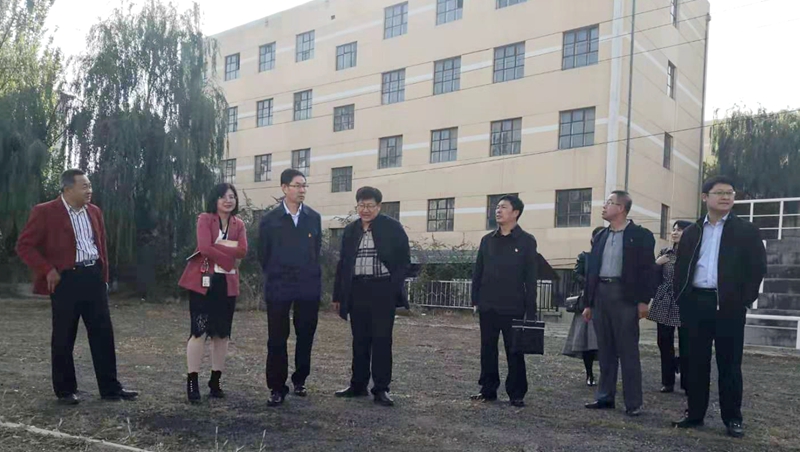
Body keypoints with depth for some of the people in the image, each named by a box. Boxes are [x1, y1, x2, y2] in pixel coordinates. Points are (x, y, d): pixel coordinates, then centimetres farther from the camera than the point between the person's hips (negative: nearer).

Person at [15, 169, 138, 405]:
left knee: (103, 334, 5)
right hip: (66, 279, -5)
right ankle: (65, 391, 18)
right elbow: (24, 245, -6)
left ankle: (110, 388, 13)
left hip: (93, 276, 5)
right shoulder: (45, 212, -6)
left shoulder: (94, 211, 12)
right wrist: (47, 270, -13)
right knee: (63, 338, 4)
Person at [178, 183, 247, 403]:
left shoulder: (239, 224, 10)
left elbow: (242, 251, -5)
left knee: (222, 333, 7)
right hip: (203, 280, -4)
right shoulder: (205, 219, -2)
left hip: (227, 283, 5)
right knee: (199, 330, -6)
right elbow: (205, 247, -16)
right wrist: (229, 259, -13)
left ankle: (215, 381, 17)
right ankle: (192, 381, 2)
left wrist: (217, 246, -15)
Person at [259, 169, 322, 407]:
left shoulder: (314, 218, 4)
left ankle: (299, 381, 26)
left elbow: (316, 250, 10)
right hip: (278, 287, -2)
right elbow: (264, 254, 4)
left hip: (308, 286, 2)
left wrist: (310, 275, 9)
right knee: (277, 339, 2)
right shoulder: (269, 220, -2)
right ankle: (277, 388, 11)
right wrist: (274, 277, 7)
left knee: (305, 336, 9)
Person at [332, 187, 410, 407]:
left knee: (382, 340, -1)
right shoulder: (350, 230, 11)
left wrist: (394, 289, -10)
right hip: (357, 290, 4)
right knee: (359, 340, 11)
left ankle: (381, 389, 7)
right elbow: (342, 264, 14)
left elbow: (404, 260, -2)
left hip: (383, 291, -4)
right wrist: (338, 295, 11)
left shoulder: (393, 228, -2)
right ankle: (358, 385, 22)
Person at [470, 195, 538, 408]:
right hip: (488, 307, 4)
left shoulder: (527, 241, -3)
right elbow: (477, 272, 11)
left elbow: (530, 278, -4)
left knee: (514, 352, 4)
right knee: (487, 350, 10)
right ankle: (488, 390, 22)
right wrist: (475, 300, 5)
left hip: (513, 308, -4)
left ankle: (516, 394, 15)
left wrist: (530, 310, -7)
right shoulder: (487, 240, 9)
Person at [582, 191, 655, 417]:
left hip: (624, 296, -6)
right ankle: (605, 396, 18)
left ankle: (633, 402, 5)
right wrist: (588, 303, 13)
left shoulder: (640, 235, -2)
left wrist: (644, 300, -13)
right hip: (601, 295, 6)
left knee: (628, 351, -2)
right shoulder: (600, 237, 15)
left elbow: (647, 269, -6)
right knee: (605, 350, 10)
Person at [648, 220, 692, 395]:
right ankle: (668, 382, 16)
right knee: (664, 343, 6)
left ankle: (687, 384, 9)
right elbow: (655, 279, 11)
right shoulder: (664, 253, 10)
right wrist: (656, 264, -5)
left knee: (685, 345, -1)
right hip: (664, 303, 4)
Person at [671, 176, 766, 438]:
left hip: (729, 305, -3)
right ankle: (695, 414, 17)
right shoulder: (691, 232, 12)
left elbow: (758, 267, -1)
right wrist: (681, 300, 3)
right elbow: (681, 268, 13)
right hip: (696, 304, 3)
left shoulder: (746, 230, 4)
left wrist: (745, 301, -8)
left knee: (729, 365, 3)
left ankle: (733, 419, 13)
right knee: (696, 362, 8)